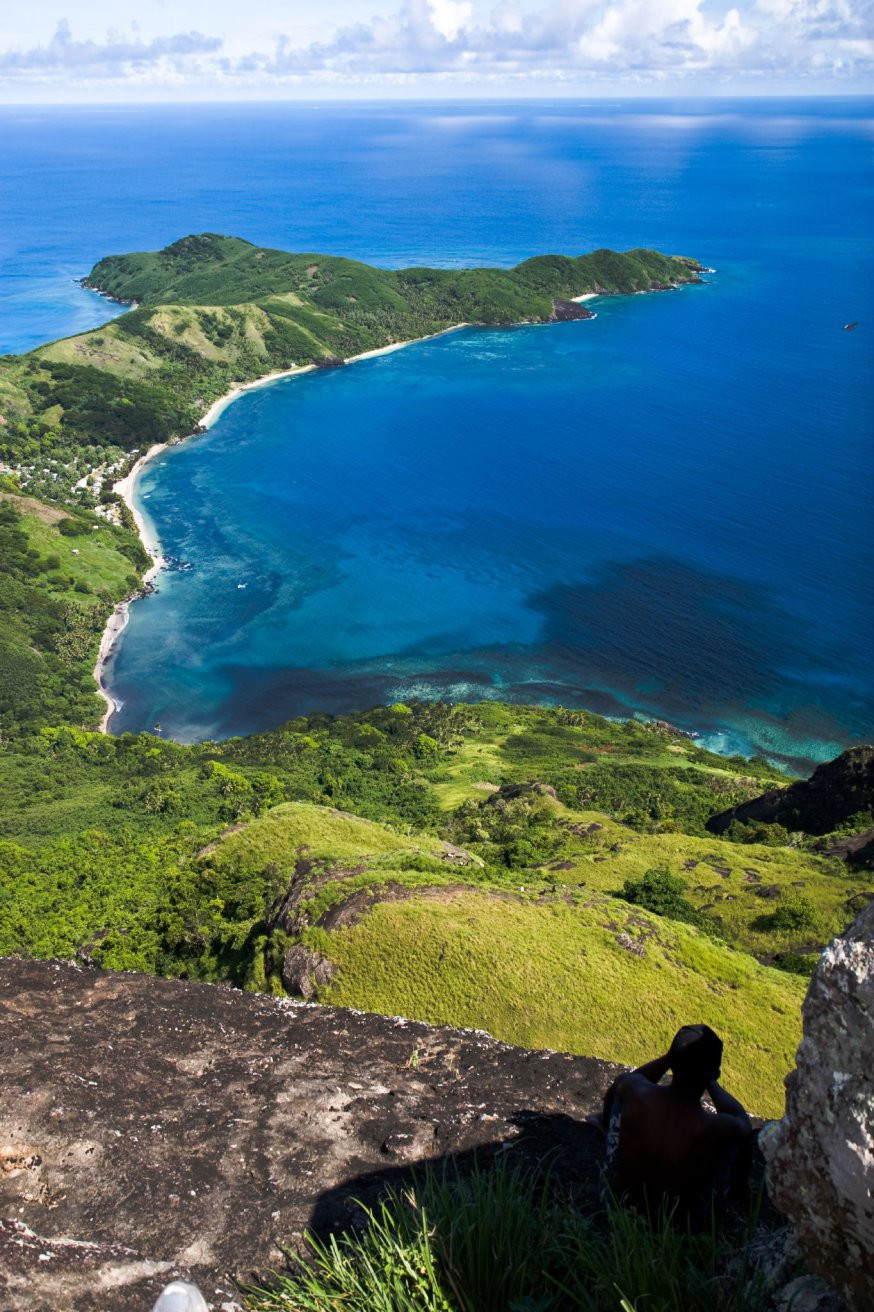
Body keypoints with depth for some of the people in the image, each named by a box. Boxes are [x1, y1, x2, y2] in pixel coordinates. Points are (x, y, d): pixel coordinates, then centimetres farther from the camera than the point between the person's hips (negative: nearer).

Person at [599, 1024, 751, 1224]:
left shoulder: (634, 1091, -30)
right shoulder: (717, 1128, -35)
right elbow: (742, 1119, -7)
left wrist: (670, 1057, -6)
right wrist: (711, 1083, 3)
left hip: (624, 1196, 2)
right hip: (683, 1216, -2)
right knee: (742, 1130, 14)